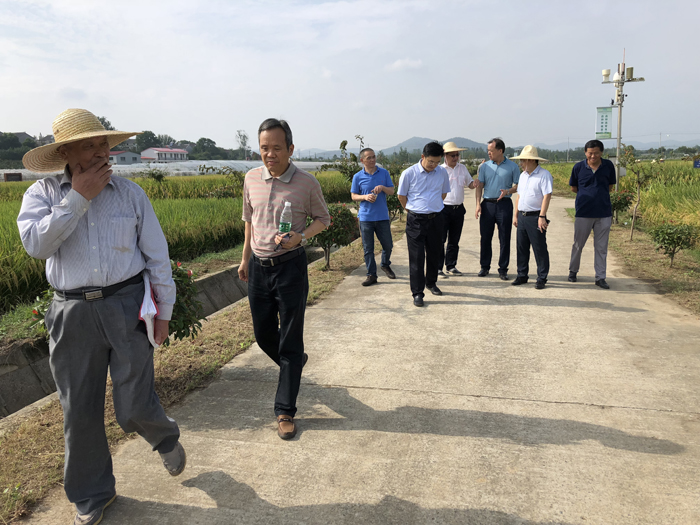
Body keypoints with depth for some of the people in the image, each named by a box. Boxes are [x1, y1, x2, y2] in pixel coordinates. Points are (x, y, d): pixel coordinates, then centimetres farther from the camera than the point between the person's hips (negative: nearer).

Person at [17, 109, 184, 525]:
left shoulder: (130, 193, 3)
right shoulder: (42, 194, 4)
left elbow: (157, 256, 5)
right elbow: (36, 244, -15)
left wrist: (164, 311, 3)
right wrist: (78, 198, -15)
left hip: (127, 306, -1)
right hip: (72, 314, 2)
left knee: (134, 408, -2)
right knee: (80, 411, 11)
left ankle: (166, 438, 35)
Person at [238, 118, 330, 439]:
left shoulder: (307, 183, -9)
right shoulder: (252, 179, 3)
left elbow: (323, 218, 4)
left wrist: (301, 237, -15)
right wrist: (245, 257, 19)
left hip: (291, 266, -4)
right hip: (258, 267, 5)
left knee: (290, 341, 0)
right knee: (263, 334, 16)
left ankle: (285, 410, 12)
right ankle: (294, 363, 47)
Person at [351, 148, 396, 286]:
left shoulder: (384, 173, 5)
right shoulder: (358, 177, 1)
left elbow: (392, 191, 7)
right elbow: (353, 196, 5)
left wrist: (382, 187, -14)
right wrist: (365, 197, -15)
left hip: (382, 216, 1)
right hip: (366, 217, -1)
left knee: (388, 244, 8)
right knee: (368, 248, 3)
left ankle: (386, 265, 35)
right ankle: (371, 275, 13)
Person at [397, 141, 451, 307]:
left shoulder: (442, 172, 1)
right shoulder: (409, 173, -9)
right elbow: (401, 196, 2)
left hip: (436, 219, 4)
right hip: (416, 220, -3)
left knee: (435, 253, 14)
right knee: (416, 257, -2)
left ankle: (431, 283, 36)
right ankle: (417, 293, 4)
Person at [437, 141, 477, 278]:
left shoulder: (462, 168, 11)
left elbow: (470, 184, 16)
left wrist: (475, 183, -7)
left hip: (459, 209, 5)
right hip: (444, 209, -5)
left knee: (454, 240, 11)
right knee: (440, 239, -6)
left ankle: (451, 266, 21)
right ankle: (437, 268, 0)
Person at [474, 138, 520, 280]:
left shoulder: (512, 166, 2)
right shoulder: (484, 166, 8)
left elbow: (518, 185, 4)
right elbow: (480, 186, 8)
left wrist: (508, 191, -16)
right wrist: (478, 204, -2)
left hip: (504, 204, -2)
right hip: (487, 204, 2)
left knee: (504, 239, 1)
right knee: (485, 237, 5)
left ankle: (503, 269, 10)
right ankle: (485, 266, 17)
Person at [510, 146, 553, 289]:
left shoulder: (544, 175, -9)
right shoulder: (523, 175, 15)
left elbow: (547, 196, -15)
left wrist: (542, 217, -20)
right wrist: (516, 215, 15)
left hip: (535, 217, -7)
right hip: (522, 216, 7)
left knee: (540, 249, -1)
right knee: (521, 247, 11)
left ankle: (542, 278, 8)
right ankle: (522, 276, 21)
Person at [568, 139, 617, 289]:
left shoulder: (608, 166, 1)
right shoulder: (578, 167, -3)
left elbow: (610, 187, 13)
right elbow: (573, 188, 9)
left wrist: (597, 194, 3)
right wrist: (588, 194, 4)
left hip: (604, 213, 1)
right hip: (583, 213, -1)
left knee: (601, 247, 5)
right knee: (578, 244, 10)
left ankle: (600, 277, 13)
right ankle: (573, 271, 29)